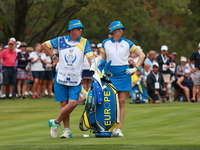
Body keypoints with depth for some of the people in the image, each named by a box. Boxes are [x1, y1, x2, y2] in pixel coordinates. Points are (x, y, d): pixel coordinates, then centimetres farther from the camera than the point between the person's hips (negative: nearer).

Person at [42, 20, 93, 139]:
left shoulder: (84, 42, 3)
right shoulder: (61, 40, 4)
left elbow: (90, 57, -5)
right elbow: (45, 45, 16)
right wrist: (53, 57, 7)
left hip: (76, 79, 0)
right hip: (61, 77, 0)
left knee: (73, 102, -14)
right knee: (64, 104, 0)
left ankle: (56, 122, 4)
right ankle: (67, 130, 10)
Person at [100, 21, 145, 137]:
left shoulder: (127, 43, 4)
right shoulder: (105, 43, 6)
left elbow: (142, 55, 9)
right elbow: (103, 60, 18)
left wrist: (135, 68, 2)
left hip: (124, 73, 0)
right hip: (110, 74, 0)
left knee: (122, 102, -4)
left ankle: (119, 128, -3)